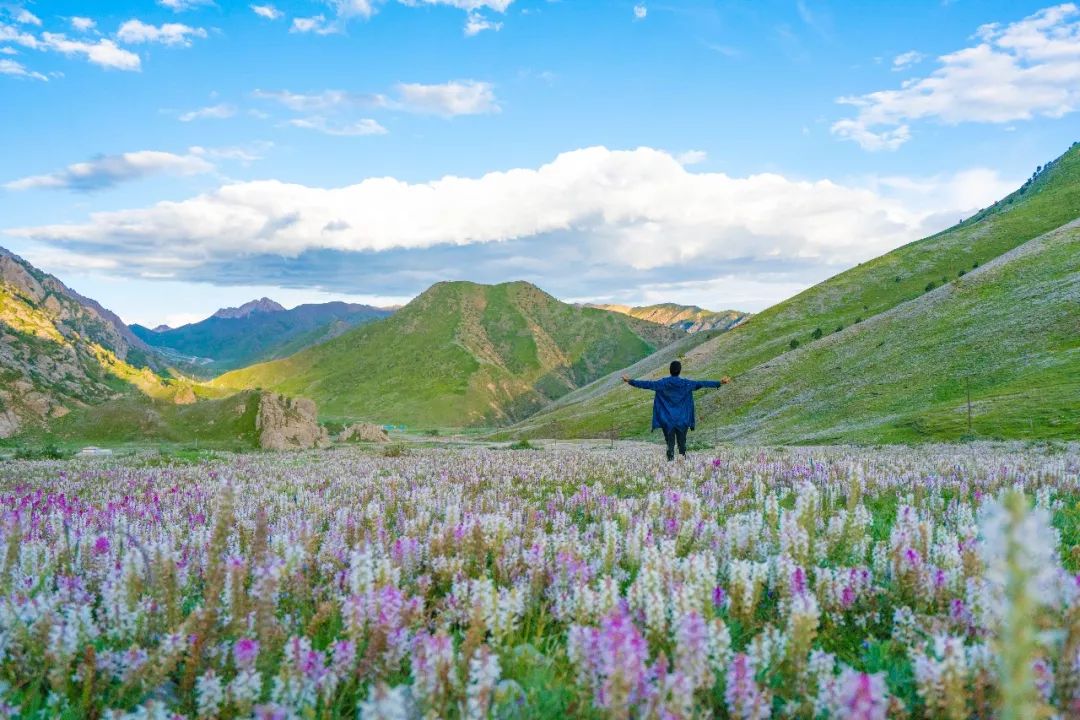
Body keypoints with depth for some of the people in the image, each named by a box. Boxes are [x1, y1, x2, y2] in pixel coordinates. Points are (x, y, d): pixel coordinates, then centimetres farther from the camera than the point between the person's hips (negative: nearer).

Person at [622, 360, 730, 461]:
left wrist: (630, 382, -1)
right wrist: (719, 383, -3)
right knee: (682, 443, 10)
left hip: (667, 420, 0)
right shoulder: (686, 384, -3)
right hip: (682, 420, 0)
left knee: (670, 444, 3)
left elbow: (647, 384, -6)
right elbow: (702, 383, -5)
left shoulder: (663, 383, -4)